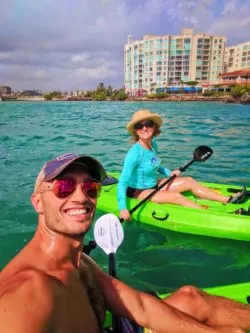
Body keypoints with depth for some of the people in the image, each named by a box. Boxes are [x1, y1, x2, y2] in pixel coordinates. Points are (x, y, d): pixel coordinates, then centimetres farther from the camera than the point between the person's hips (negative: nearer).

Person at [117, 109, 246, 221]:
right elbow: (122, 182, -30)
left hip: (153, 185, 8)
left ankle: (228, 200, 5)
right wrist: (123, 208, -40)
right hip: (138, 191, -8)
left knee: (189, 181, 2)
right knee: (176, 196, -23)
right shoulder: (135, 153, -27)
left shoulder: (153, 144, -2)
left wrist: (169, 173, 6)